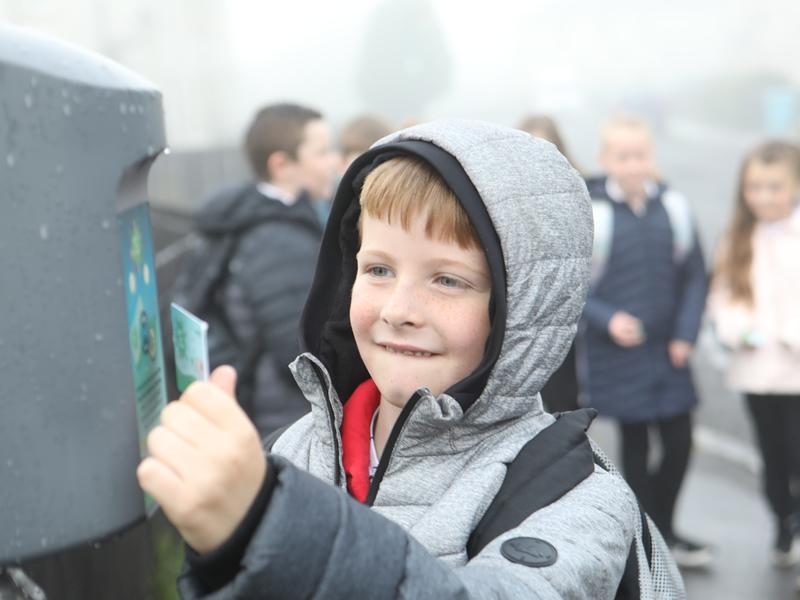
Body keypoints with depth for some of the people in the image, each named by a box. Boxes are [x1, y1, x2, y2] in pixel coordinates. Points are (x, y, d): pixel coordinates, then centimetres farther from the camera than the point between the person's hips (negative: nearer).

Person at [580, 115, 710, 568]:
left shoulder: (673, 206, -1)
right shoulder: (589, 212, -12)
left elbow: (695, 276, 6)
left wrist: (686, 334, -3)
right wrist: (607, 319, -19)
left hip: (668, 351, 4)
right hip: (617, 356, -3)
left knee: (680, 441, 9)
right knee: (635, 445, 7)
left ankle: (664, 528, 33)